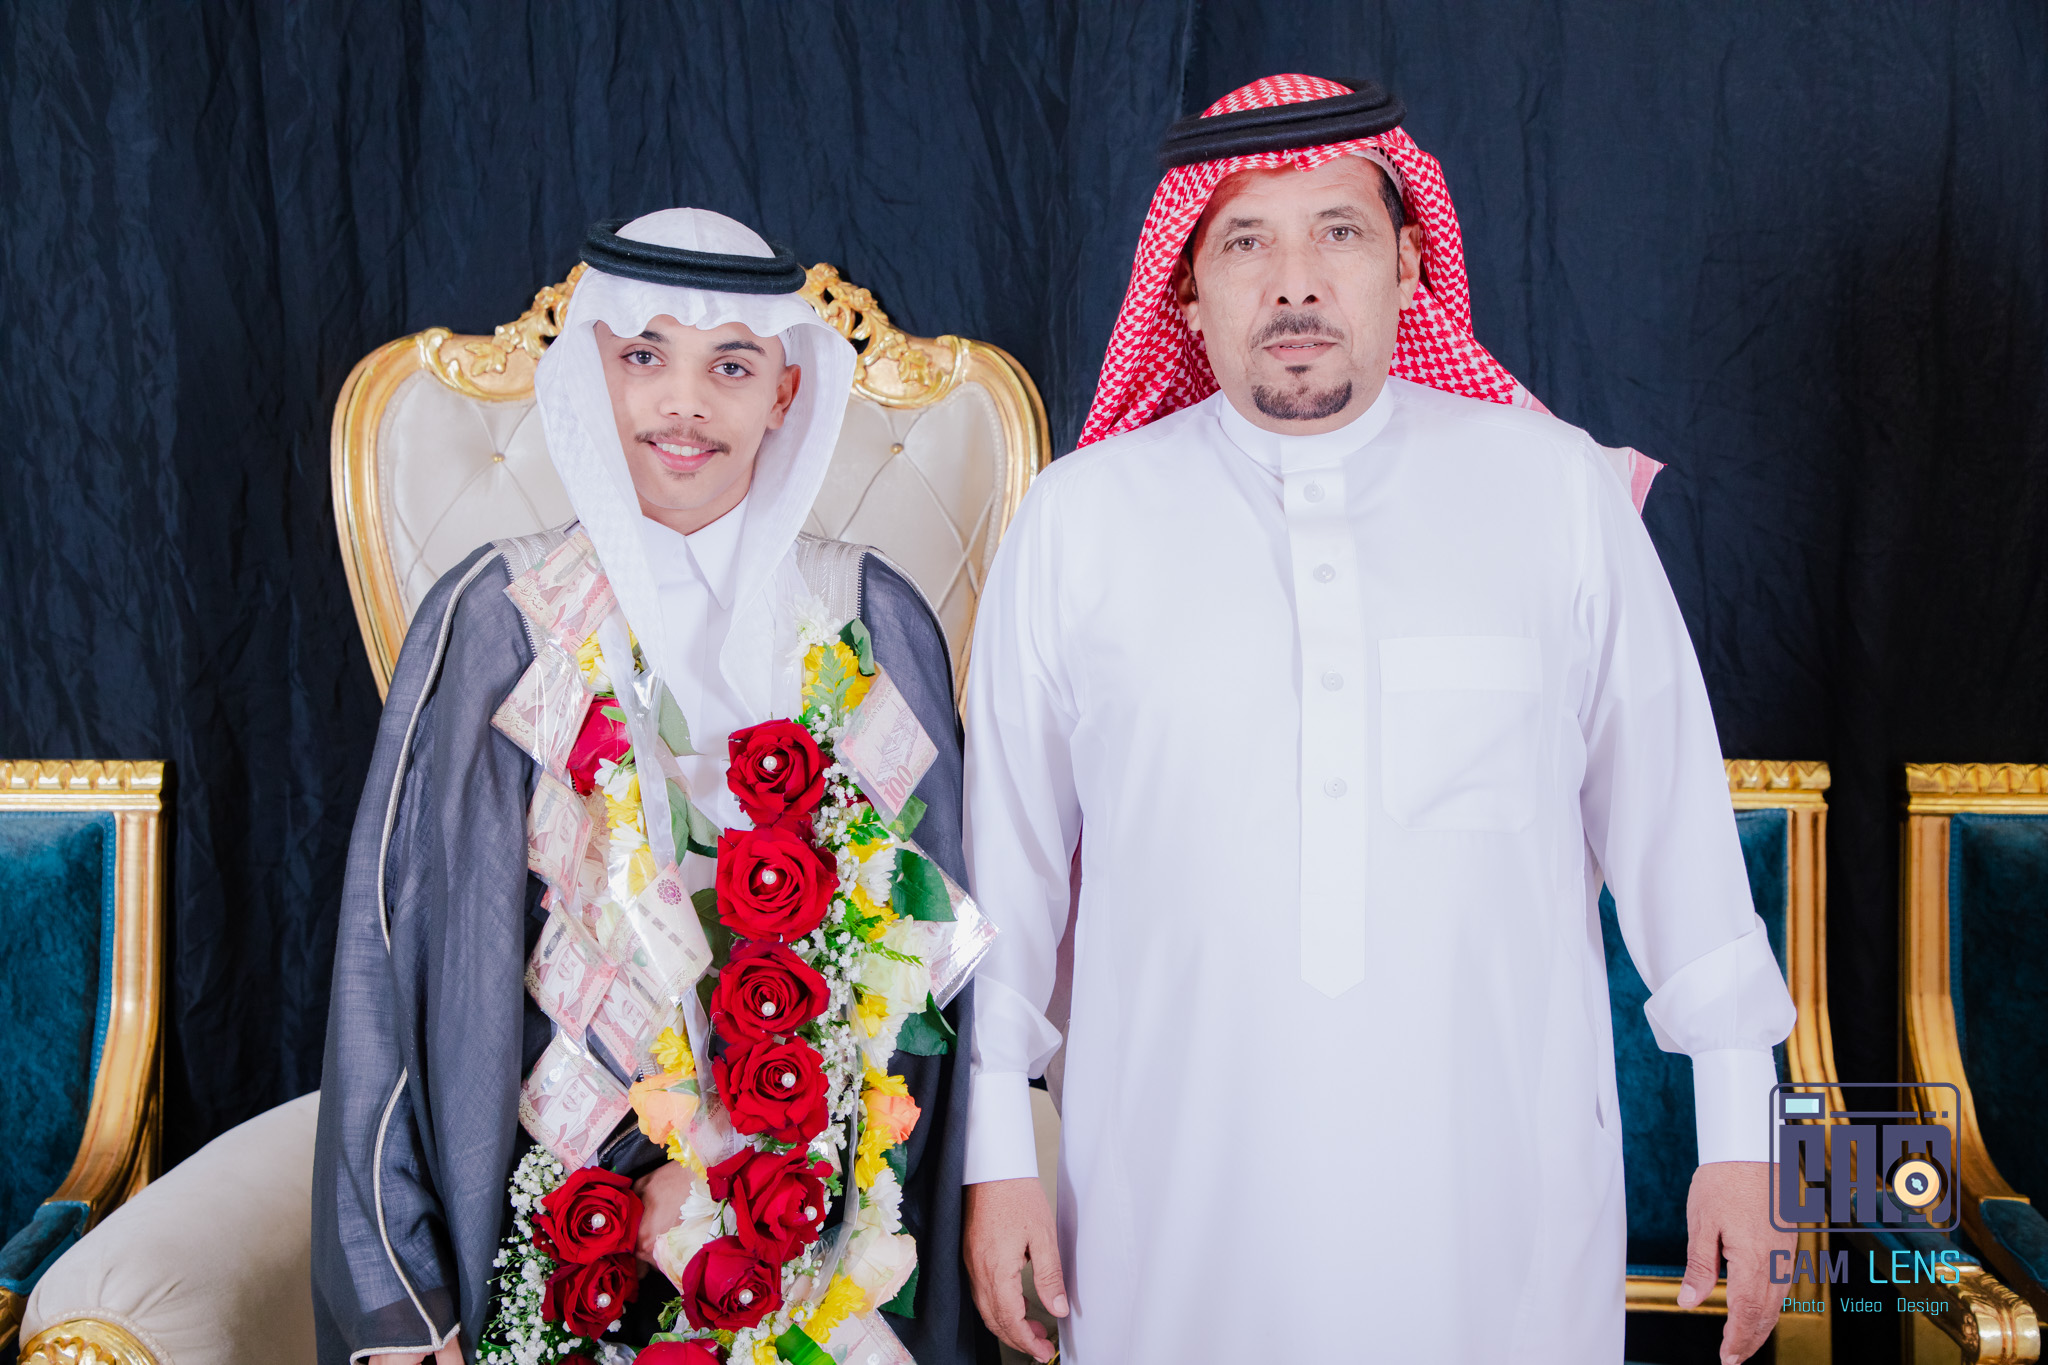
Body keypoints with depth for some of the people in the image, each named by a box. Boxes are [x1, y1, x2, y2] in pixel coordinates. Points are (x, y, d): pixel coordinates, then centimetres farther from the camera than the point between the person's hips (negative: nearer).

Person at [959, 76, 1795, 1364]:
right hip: (1178, 1201, 0)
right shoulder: (1079, 521, 0)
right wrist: (999, 1155, 6)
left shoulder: (1562, 493, 1)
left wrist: (1738, 1132, 7)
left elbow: (1668, 808, 5)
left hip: (1501, 1192, 1)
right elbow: (1009, 849, 4)